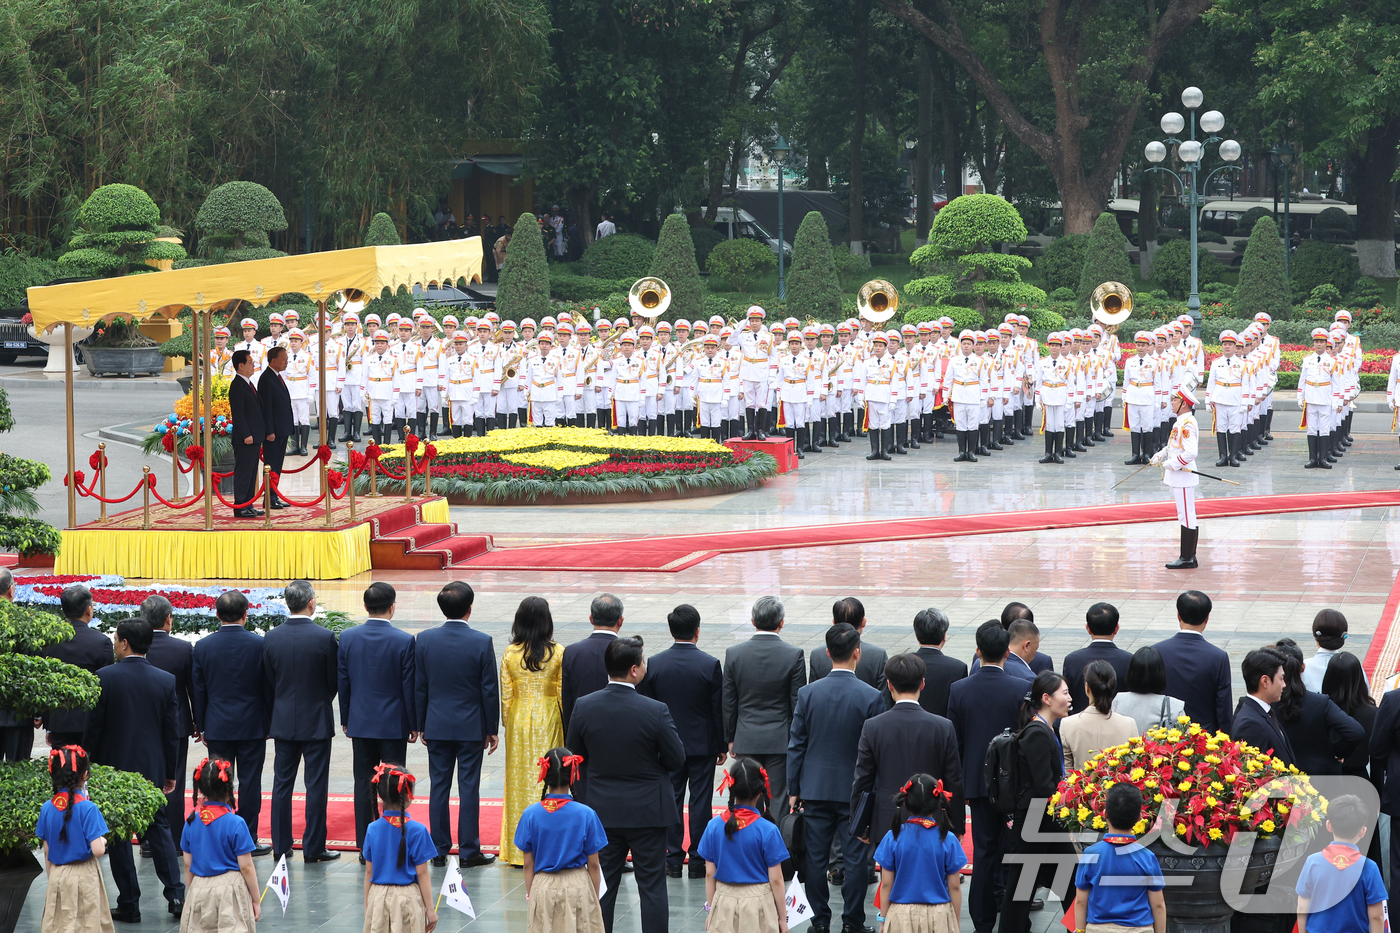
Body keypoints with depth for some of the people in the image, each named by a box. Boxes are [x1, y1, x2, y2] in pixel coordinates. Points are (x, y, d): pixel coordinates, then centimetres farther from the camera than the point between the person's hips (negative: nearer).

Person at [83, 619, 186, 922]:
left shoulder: (105, 677, -12)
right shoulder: (166, 681, -2)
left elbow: (93, 727, -9)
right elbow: (171, 732, 2)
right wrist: (170, 772, 11)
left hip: (113, 766, -3)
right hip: (152, 769, 3)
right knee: (158, 828, 15)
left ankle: (129, 904, 4)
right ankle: (176, 894, 7)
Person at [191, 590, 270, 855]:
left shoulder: (202, 647, -3)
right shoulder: (259, 644, -8)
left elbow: (197, 691, 3)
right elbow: (268, 687, -2)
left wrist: (201, 726, 12)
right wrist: (268, 724, 8)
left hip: (217, 727, 1)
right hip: (252, 727, -1)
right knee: (249, 783, 3)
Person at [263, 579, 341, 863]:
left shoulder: (271, 637, -4)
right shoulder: (324, 637, -14)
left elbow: (267, 684, 3)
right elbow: (334, 682, -5)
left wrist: (271, 719, 14)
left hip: (283, 722, 3)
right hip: (316, 721, -3)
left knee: (282, 784, 11)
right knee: (316, 786, 3)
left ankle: (281, 846, 14)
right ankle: (313, 848, 4)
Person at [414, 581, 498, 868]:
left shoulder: (424, 640, -4)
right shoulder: (482, 642, -12)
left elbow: (419, 688, 2)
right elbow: (490, 690, -7)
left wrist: (422, 725, 12)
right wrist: (492, 729, 2)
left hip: (437, 726, 2)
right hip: (471, 726, -2)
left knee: (439, 787, 8)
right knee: (469, 788, 2)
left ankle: (439, 850, 12)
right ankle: (468, 851, 5)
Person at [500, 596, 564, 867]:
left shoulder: (510, 654, -5)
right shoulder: (558, 654, -9)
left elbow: (505, 695, 0)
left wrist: (508, 723, 10)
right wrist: (565, 723, 6)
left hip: (519, 722, 1)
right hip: (548, 722, -1)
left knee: (520, 779, 8)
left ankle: (518, 850, 10)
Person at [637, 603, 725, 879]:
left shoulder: (654, 664, -6)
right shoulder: (710, 665, -11)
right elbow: (719, 709, -5)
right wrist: (722, 747, 6)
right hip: (702, 746, -2)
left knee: (671, 801, 8)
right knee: (700, 801, 4)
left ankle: (673, 859, 9)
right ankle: (698, 860, 6)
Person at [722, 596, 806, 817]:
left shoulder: (734, 653, -5)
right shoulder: (794, 655, -10)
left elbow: (728, 702, 2)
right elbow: (798, 703, -5)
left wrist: (730, 739, 12)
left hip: (746, 741, 1)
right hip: (780, 741, -1)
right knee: (778, 801, 3)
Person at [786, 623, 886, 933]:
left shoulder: (808, 693, -5)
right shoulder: (871, 697, -11)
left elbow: (796, 745, 0)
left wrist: (793, 789, 8)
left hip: (816, 790, 2)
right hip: (855, 791, -2)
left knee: (817, 857, 9)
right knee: (856, 858, 5)